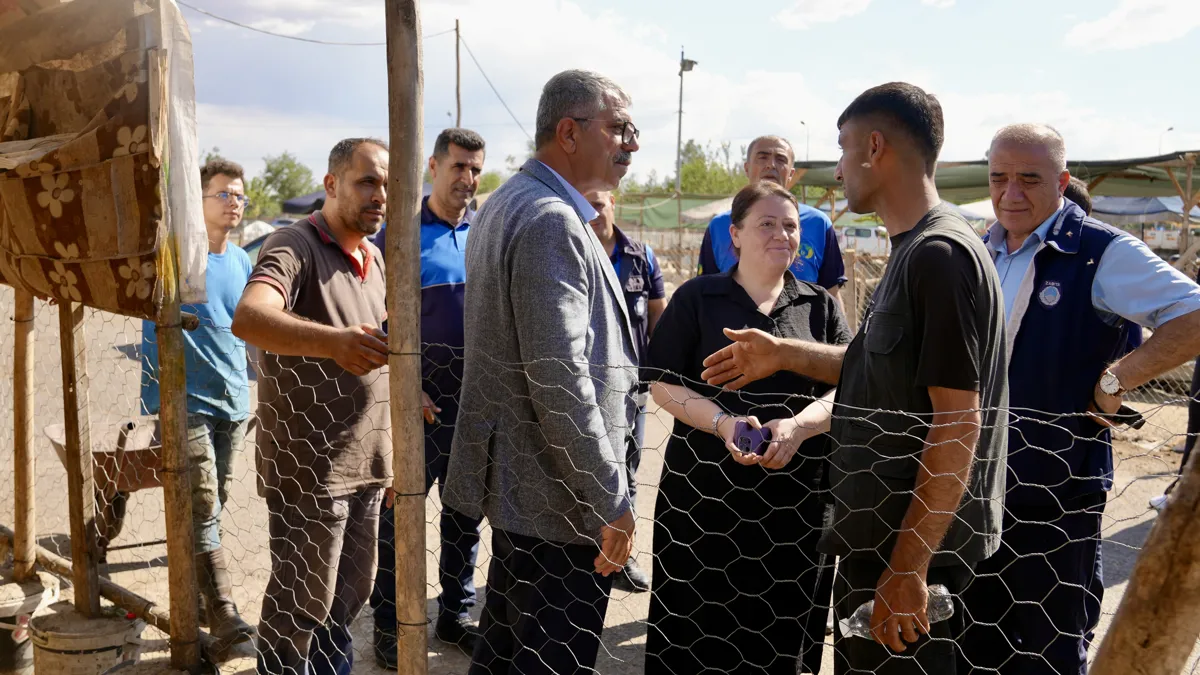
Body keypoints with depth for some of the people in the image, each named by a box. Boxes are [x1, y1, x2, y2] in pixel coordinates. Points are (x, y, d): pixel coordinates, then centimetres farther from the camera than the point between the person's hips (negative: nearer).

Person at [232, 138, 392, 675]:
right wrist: (334, 341, -52)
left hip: (366, 467, 8)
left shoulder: (373, 257, 12)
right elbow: (248, 317, -35)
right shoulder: (295, 245, -13)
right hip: (308, 467, -8)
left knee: (351, 595, 20)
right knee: (300, 606, 5)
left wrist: (393, 450, 19)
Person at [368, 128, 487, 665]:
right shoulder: (399, 232, -4)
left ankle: (456, 613, 30)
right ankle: (389, 623, 20)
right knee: (402, 506, 4)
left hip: (478, 398, 4)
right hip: (420, 397, -4)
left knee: (466, 506, 14)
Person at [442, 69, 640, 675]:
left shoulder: (506, 203, 13)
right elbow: (559, 379, -26)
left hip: (517, 481, 10)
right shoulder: (552, 221, -20)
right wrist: (610, 502, -19)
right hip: (561, 501, -10)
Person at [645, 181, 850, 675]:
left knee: (778, 623, 9)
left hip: (795, 491, 2)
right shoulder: (696, 298, 2)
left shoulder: (821, 306, 7)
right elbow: (663, 384, -2)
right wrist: (724, 422, -18)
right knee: (695, 620, 6)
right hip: (703, 484, -1)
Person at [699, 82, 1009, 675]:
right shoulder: (914, 250, 11)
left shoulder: (939, 255, -20)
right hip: (879, 537, 10)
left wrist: (910, 568, -22)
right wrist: (784, 354, 19)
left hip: (912, 546, -9)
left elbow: (958, 424, -23)